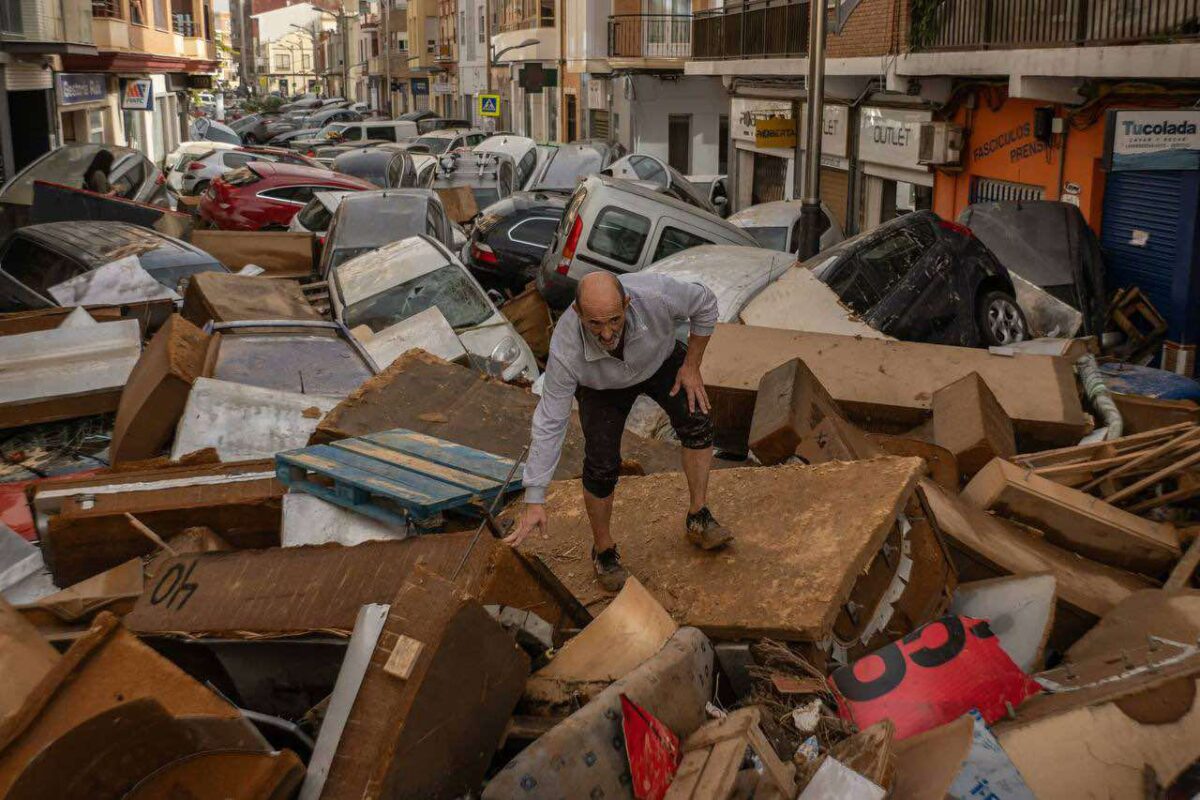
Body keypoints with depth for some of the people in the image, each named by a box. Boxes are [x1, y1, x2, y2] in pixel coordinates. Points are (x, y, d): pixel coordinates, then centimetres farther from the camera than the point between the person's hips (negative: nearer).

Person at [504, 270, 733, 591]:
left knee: (696, 423, -14)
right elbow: (549, 424, -32)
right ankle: (603, 549, 12)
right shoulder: (566, 351, -41)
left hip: (661, 359, 2)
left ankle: (698, 519, 4)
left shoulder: (656, 295, -42)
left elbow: (704, 303, -19)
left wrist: (691, 365, -14)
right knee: (602, 466, -12)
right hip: (602, 385, -2)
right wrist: (534, 500, -32)